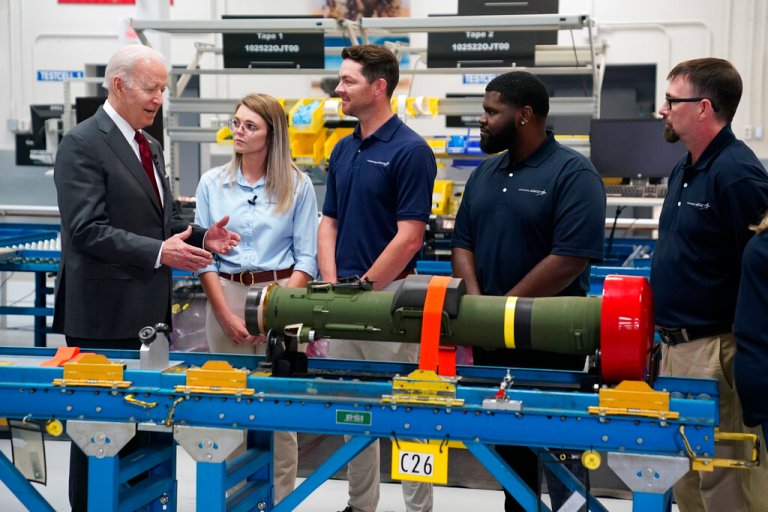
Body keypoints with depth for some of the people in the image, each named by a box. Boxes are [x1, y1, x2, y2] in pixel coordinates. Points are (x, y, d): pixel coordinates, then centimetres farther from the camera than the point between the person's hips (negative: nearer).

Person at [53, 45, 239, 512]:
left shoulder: (149, 145, 15)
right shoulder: (82, 145, -13)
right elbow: (87, 230, -21)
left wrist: (200, 236, 0)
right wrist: (159, 252, -27)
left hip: (148, 310, 8)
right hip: (104, 314, -8)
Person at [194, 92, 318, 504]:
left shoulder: (297, 184, 0)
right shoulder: (212, 183, 6)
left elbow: (306, 258, -1)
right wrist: (226, 313, -6)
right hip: (225, 295, 2)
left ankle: (280, 498, 12)